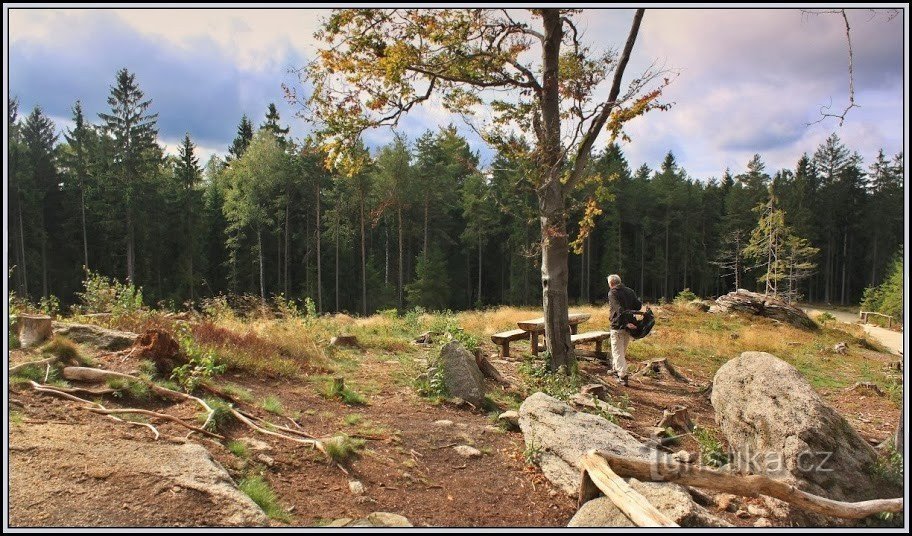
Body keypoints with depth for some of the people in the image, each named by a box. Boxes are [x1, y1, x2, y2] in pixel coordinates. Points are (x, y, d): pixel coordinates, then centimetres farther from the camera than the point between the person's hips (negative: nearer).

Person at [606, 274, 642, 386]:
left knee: (618, 352, -2)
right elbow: (638, 306, 4)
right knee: (622, 351, 21)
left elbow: (619, 309, -22)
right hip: (628, 327, 7)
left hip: (618, 326, -6)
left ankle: (623, 375, -13)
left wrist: (626, 323, -25)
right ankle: (617, 369, 36)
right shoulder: (630, 291, 8)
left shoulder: (612, 293, -10)